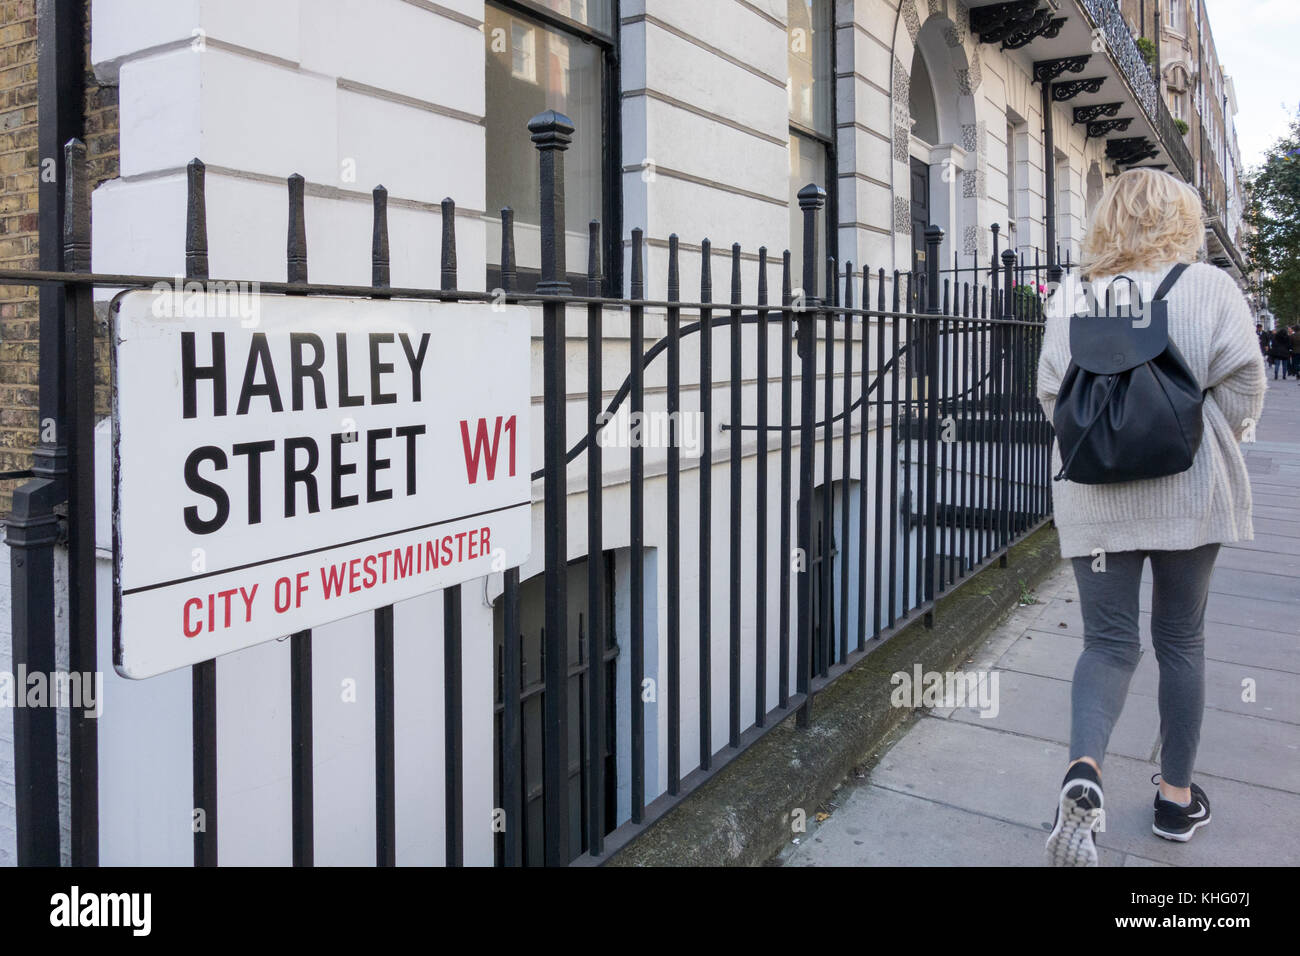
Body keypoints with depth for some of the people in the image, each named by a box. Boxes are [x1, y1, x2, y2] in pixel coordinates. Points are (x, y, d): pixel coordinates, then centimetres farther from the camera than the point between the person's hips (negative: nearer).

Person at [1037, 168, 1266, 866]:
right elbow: (1243, 384, -6)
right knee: (1181, 640, 14)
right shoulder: (1212, 287, -3)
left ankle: (1082, 772, -19)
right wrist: (1218, 441, 13)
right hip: (1188, 493, 0)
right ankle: (1177, 796, 25)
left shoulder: (1072, 299, 0)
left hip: (1096, 500, 1)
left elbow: (1053, 396, 0)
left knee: (1108, 641, 6)